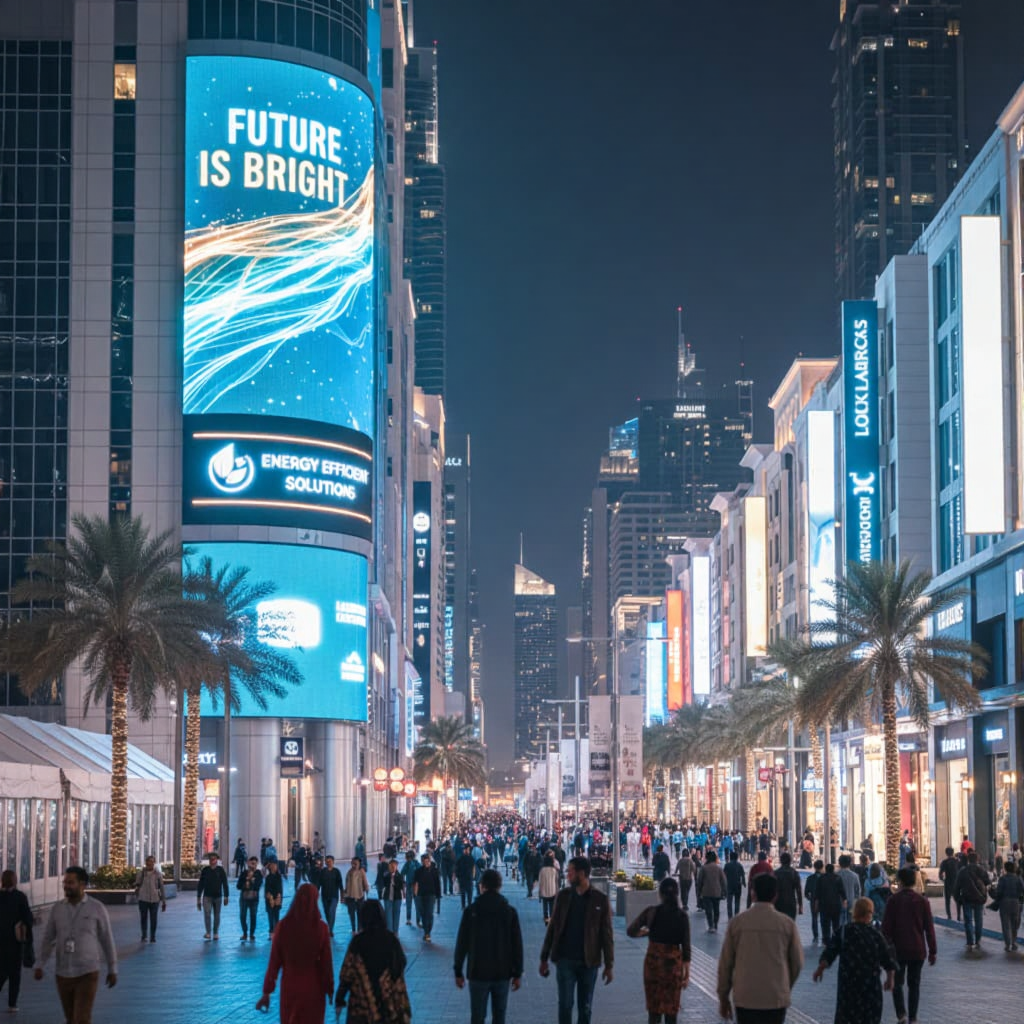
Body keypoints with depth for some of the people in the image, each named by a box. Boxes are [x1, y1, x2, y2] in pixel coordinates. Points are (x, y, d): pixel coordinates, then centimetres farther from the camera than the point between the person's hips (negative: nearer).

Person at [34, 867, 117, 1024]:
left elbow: (107, 940, 0)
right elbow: (48, 939, 4)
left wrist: (113, 970, 4)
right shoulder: (58, 909, 2)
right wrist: (40, 966, -8)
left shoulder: (97, 908, -7)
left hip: (87, 974, -4)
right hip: (63, 974, 4)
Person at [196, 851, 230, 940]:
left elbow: (225, 884, 1)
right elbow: (200, 885, 7)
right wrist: (198, 897, 5)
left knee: (216, 915, 5)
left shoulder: (220, 870, 0)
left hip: (217, 896, 0)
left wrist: (225, 897, -6)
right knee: (207, 913, -16)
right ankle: (208, 932, -15)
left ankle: (215, 933, 14)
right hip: (207, 896, 0)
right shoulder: (205, 870, 3)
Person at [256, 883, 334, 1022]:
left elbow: (274, 962, -6)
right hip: (313, 988, -1)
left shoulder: (283, 926, -9)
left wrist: (267, 992, 1)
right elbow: (326, 962, -7)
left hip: (290, 987, 1)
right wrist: (330, 989, 6)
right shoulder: (321, 928, -12)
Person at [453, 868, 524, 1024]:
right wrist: (518, 973, 6)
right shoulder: (510, 912, -2)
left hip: (478, 972, -1)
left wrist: (458, 971, 4)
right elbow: (517, 944, -1)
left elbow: (462, 943, -4)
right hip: (503, 973, 1)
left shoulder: (471, 911, -6)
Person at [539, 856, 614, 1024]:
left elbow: (607, 934, -1)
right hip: (565, 960, 0)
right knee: (565, 1004, -6)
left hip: (589, 961, 0)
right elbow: (552, 928, 6)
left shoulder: (600, 899, -3)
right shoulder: (563, 896, 2)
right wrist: (544, 958, 5)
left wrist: (609, 965, -2)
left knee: (585, 1007, 8)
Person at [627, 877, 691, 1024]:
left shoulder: (651, 912, -6)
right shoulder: (682, 915, -4)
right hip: (674, 964, 0)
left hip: (653, 962, 0)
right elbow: (686, 946, -3)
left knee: (654, 1009, 10)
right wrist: (687, 973, 4)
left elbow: (631, 932, -3)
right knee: (671, 1009, 8)